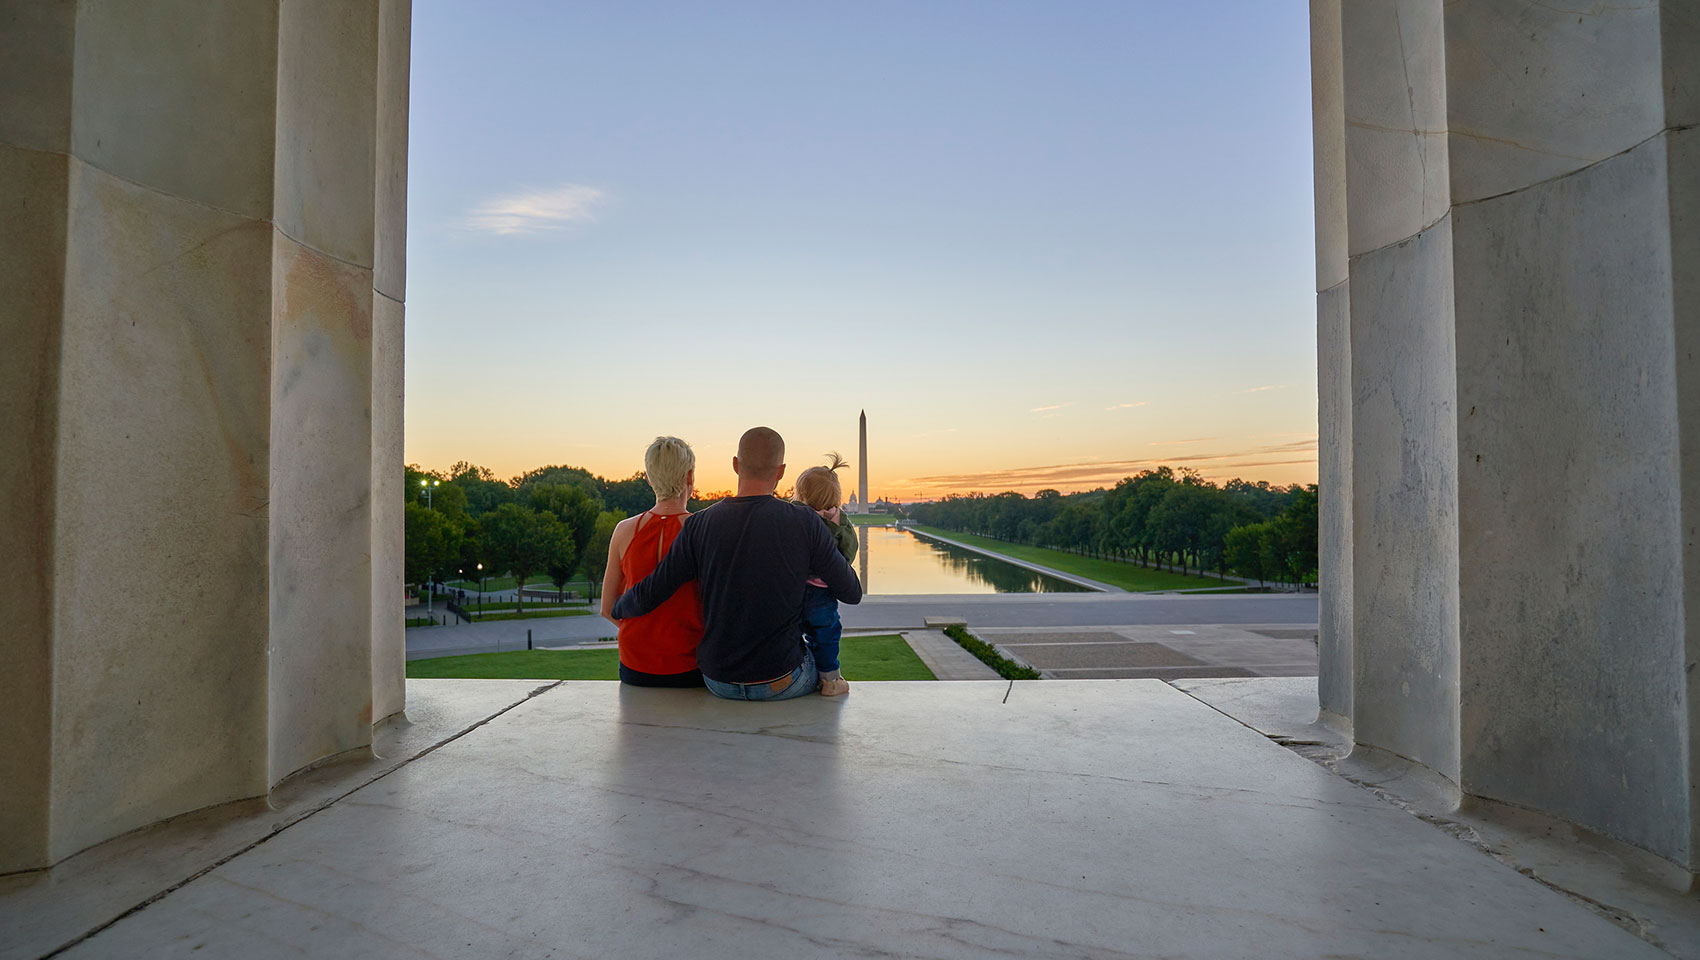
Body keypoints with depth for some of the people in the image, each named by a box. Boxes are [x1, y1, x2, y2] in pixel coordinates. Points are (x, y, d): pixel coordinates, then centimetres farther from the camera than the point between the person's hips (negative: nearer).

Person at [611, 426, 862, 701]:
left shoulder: (699, 525, -8)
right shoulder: (805, 523, -14)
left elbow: (648, 595, -4)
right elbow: (852, 593, -5)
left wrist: (618, 608, 19)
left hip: (719, 683, 3)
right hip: (782, 683, -2)